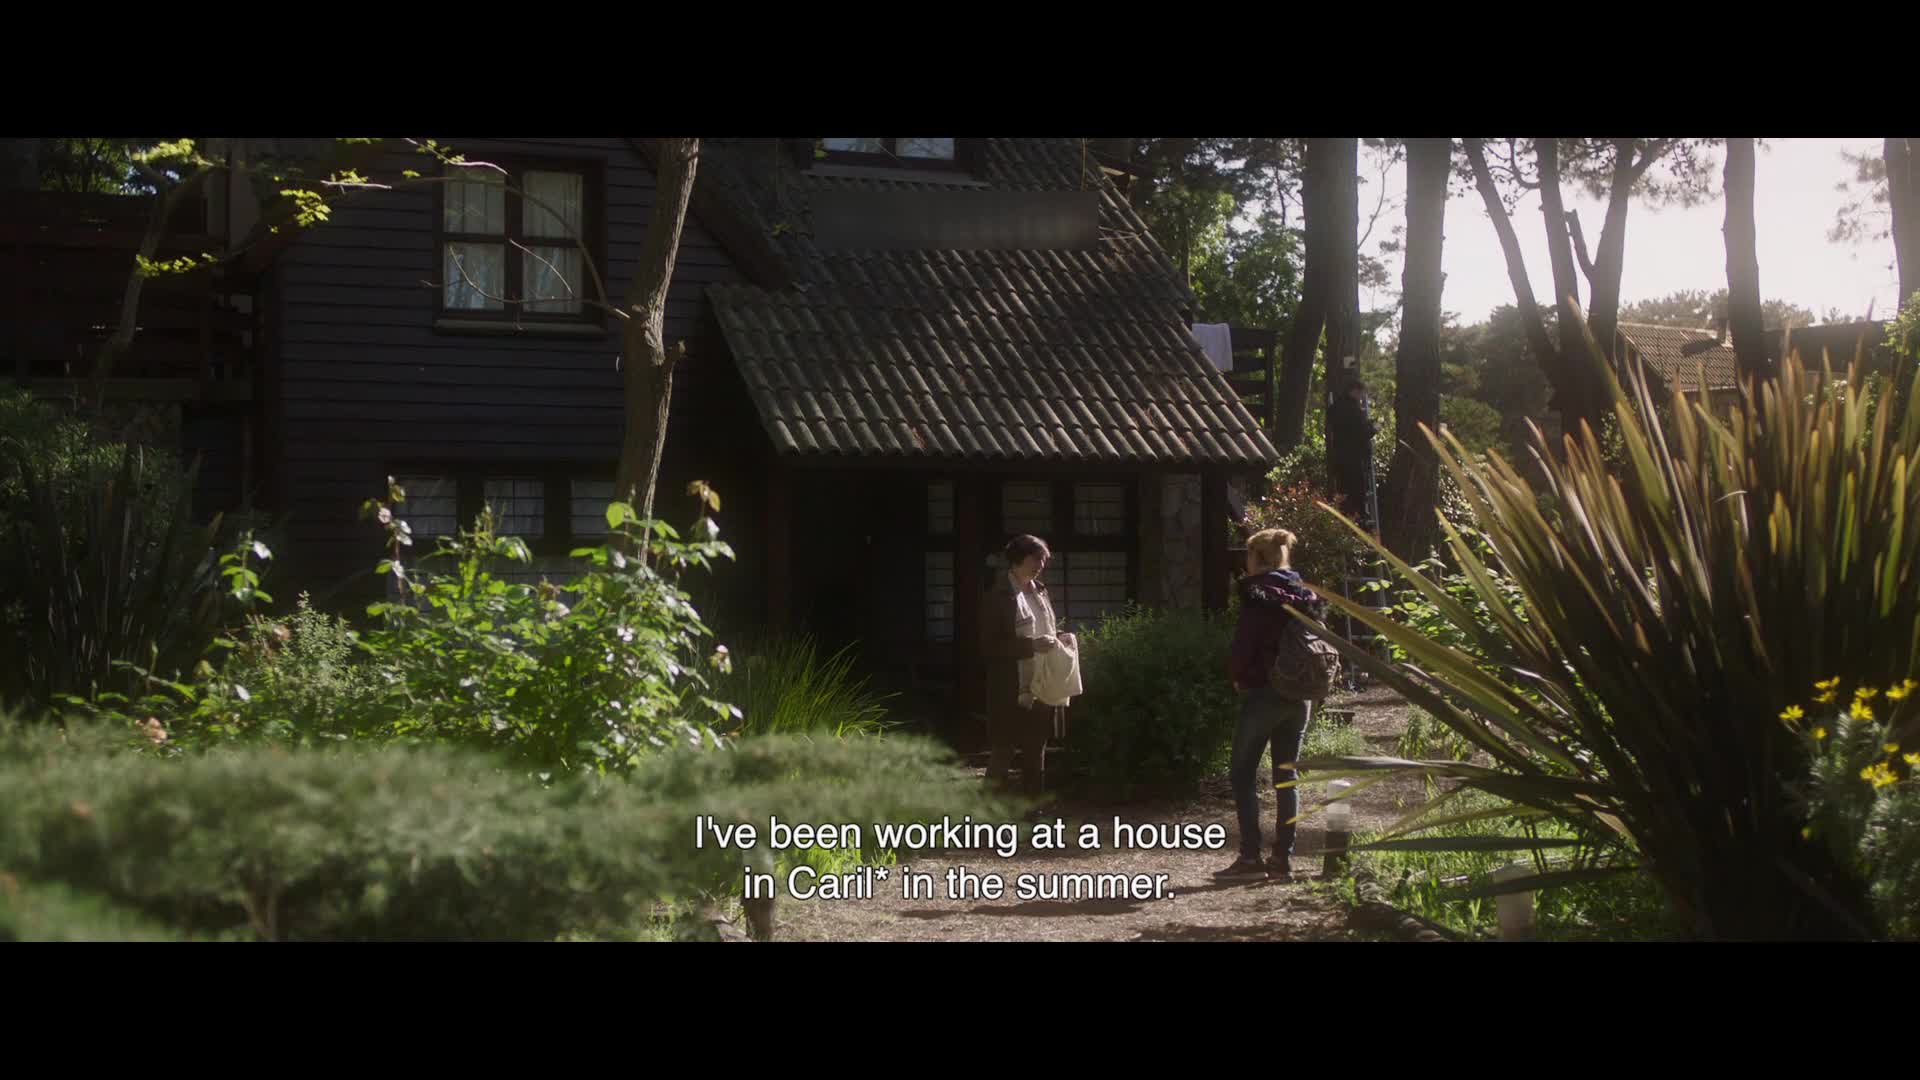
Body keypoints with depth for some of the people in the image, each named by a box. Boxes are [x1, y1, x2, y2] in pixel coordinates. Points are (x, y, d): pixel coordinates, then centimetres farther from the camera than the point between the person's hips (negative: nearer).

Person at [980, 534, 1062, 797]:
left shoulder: (1039, 590, 11)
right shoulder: (1000, 595, -10)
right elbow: (990, 646, -15)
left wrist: (1053, 642, 3)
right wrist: (1032, 646, -22)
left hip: (1040, 685, 7)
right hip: (1012, 690, -7)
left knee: (1036, 750, 11)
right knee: (1004, 749, -2)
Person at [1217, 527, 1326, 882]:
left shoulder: (1258, 595, -10)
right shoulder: (1304, 596, 9)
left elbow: (1244, 643, -14)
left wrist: (1237, 676, 3)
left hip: (1262, 693, -6)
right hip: (1299, 696, 6)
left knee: (1242, 774, 1)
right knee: (1286, 776, 9)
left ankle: (1250, 856, -5)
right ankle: (1283, 858, 7)